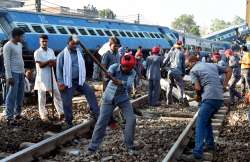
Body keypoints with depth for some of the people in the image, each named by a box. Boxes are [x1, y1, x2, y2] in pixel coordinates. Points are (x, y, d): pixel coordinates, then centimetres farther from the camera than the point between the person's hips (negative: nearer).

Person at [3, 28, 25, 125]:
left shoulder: (19, 45, 14)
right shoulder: (8, 46, -11)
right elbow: (6, 62, -15)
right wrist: (9, 76, -19)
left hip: (21, 73, 8)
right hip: (14, 73, -8)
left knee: (20, 95, 12)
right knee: (12, 96, -6)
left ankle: (17, 113, 22)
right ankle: (9, 117, -2)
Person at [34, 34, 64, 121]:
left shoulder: (51, 51, 10)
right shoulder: (37, 52, -6)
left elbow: (55, 63, 6)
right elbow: (40, 65, -14)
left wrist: (51, 63, -15)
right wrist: (49, 61, -9)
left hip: (51, 76, 5)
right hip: (41, 77, -5)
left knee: (57, 94, 2)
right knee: (42, 96, 2)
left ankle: (61, 112, 6)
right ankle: (43, 115, 10)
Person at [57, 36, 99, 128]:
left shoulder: (79, 53, 8)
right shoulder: (62, 55, -6)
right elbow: (58, 69, -6)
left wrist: (83, 78, 9)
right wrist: (61, 83, -13)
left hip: (79, 81, 4)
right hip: (68, 82, -4)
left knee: (90, 93, -14)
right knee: (67, 103, 2)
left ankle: (95, 113, -10)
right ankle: (69, 122, 16)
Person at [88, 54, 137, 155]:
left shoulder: (132, 73, -14)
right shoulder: (115, 67, -16)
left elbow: (129, 85, -33)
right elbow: (109, 72, -38)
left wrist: (121, 83, -54)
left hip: (123, 98, 1)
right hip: (109, 98, -1)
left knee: (131, 119, -9)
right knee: (101, 121, -6)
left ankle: (129, 145, 9)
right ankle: (92, 147, 3)